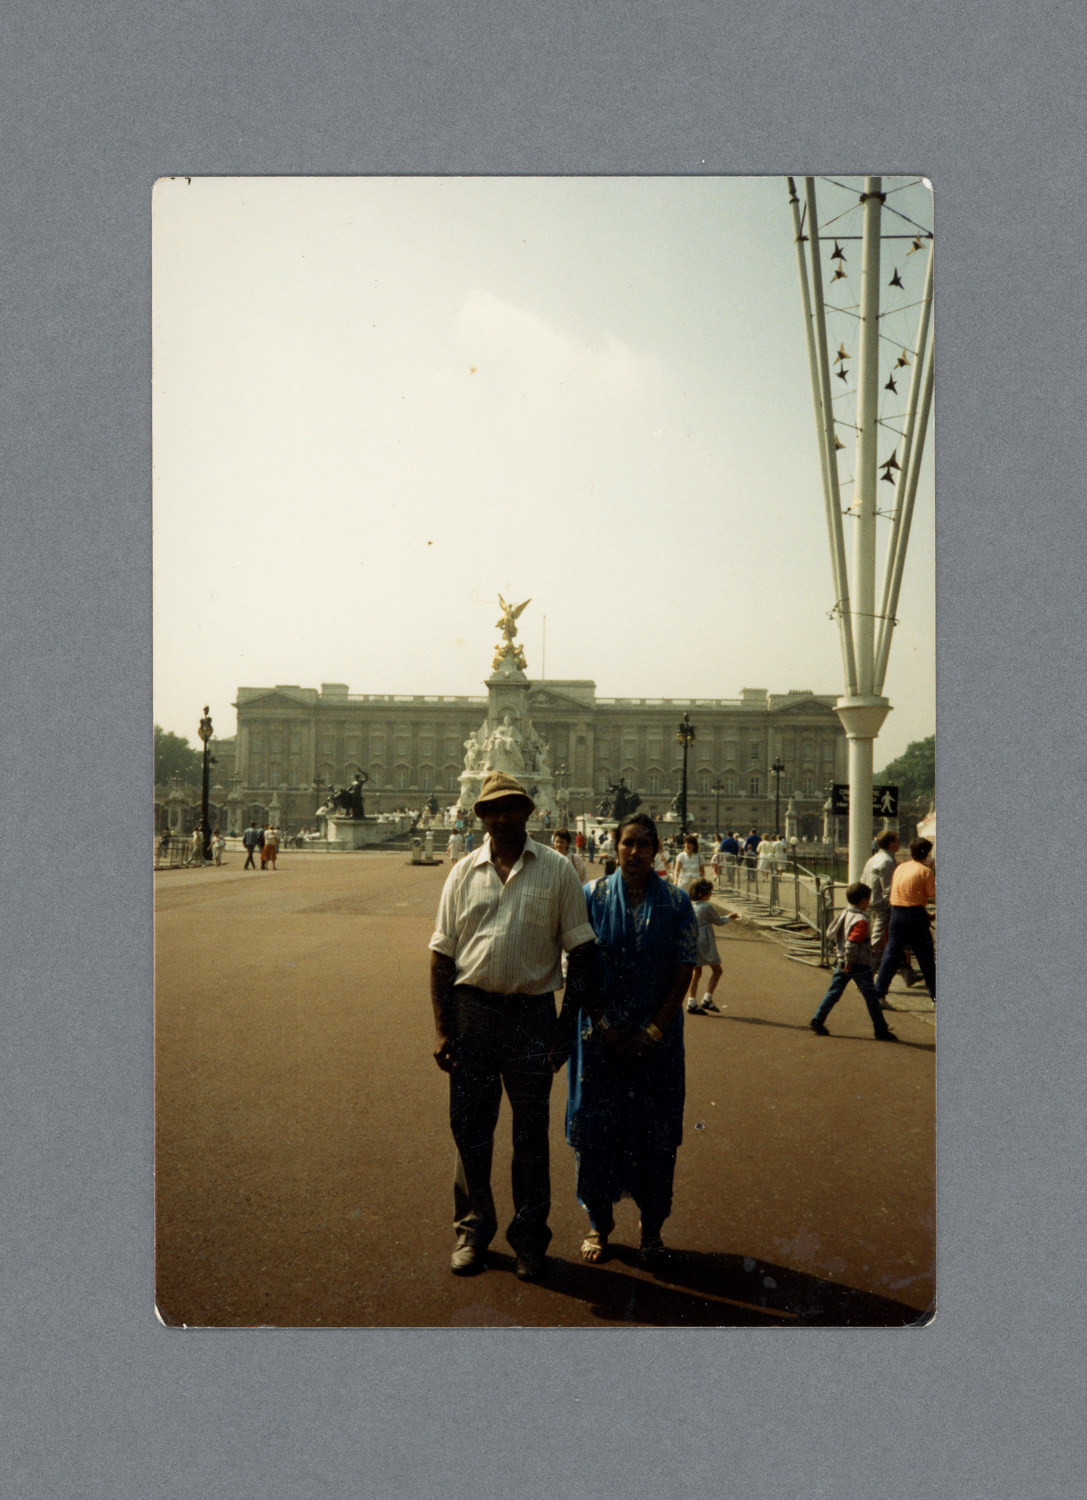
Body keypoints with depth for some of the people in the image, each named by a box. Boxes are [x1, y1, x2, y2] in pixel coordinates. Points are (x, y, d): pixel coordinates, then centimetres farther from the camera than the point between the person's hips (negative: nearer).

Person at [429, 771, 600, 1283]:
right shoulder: (464, 872, 5)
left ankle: (529, 1238, 27)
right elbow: (442, 953, 5)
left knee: (531, 1134, 9)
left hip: (532, 1014, -1)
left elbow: (580, 949, 2)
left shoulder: (557, 870, 1)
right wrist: (441, 1027, 0)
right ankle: (473, 1229, 31)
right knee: (469, 1127, 11)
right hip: (471, 1008, 2)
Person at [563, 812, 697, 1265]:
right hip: (600, 1035, 0)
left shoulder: (675, 903, 0)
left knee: (655, 1129, 7)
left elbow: (683, 971, -3)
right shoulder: (591, 896, -1)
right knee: (595, 1125, 6)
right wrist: (606, 1026, -9)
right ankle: (598, 1222, 25)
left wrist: (653, 1032, -9)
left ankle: (651, 1226, 25)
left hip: (657, 1036, 0)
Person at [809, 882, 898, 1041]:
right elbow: (852, 943, -26)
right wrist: (849, 961, -18)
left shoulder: (844, 914, 7)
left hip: (843, 962, 8)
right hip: (860, 965, -8)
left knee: (833, 992, 10)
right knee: (871, 997, 2)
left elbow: (831, 933, 17)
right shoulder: (860, 920, -18)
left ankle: (817, 1021, 7)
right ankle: (881, 1030, 9)